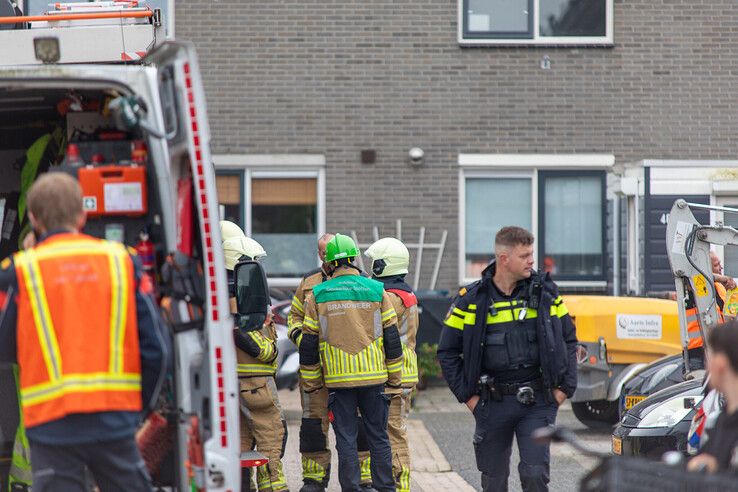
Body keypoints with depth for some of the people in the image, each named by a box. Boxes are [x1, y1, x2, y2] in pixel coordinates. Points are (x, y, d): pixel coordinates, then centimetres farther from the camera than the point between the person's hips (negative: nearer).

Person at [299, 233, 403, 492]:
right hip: (374, 377, 1)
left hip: (338, 379, 0)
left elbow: (308, 344, 4)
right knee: (378, 437, 8)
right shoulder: (377, 291, 2)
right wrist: (395, 379, 11)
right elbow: (392, 338, 4)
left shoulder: (317, 296, 1)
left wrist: (310, 383, 12)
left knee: (346, 439, 4)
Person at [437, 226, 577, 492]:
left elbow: (569, 340, 11)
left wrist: (565, 387, 4)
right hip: (493, 404, 0)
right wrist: (467, 395, 0)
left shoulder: (545, 292, 3)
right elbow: (448, 352, 5)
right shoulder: (472, 299, -2)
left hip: (537, 401, 0)